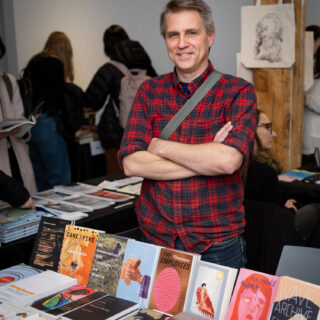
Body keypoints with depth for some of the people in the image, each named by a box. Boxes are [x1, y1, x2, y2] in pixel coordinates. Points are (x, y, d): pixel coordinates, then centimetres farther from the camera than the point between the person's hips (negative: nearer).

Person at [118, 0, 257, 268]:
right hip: (156, 238, 3)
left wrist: (160, 146, -12)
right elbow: (131, 163, -9)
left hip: (217, 246, -2)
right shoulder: (149, 91, 3)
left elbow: (228, 160, -23)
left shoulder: (238, 92, -7)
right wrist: (206, 159, -16)